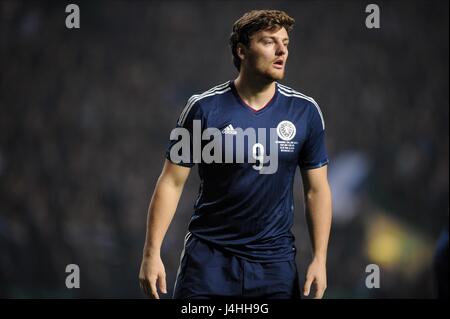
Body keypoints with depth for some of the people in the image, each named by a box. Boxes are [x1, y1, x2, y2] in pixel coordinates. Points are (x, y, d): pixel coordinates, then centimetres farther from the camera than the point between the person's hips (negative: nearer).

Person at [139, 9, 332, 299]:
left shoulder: (305, 111, -1)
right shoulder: (204, 108, -7)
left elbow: (317, 190, 5)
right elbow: (172, 182, -3)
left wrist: (320, 259, -2)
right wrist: (152, 253, -8)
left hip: (275, 260, 2)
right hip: (208, 255, -2)